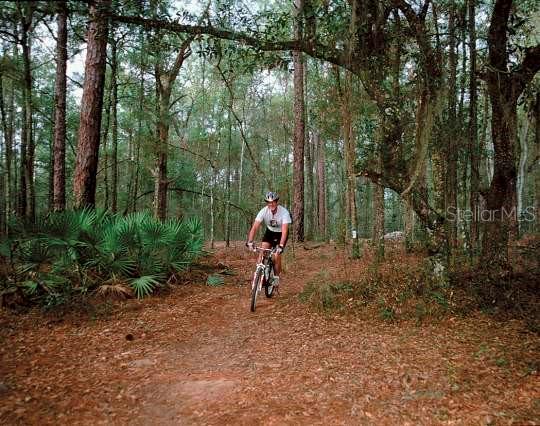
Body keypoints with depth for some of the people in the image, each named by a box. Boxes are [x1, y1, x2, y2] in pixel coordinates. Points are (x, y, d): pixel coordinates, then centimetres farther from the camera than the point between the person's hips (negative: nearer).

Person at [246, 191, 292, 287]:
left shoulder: (284, 212, -31)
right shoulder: (263, 211, -24)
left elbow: (284, 231, -37)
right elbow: (255, 227, -28)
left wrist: (281, 246, -48)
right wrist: (250, 242, -40)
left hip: (281, 234, -3)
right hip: (269, 232, 3)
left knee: (276, 256, -15)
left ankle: (276, 277, 7)